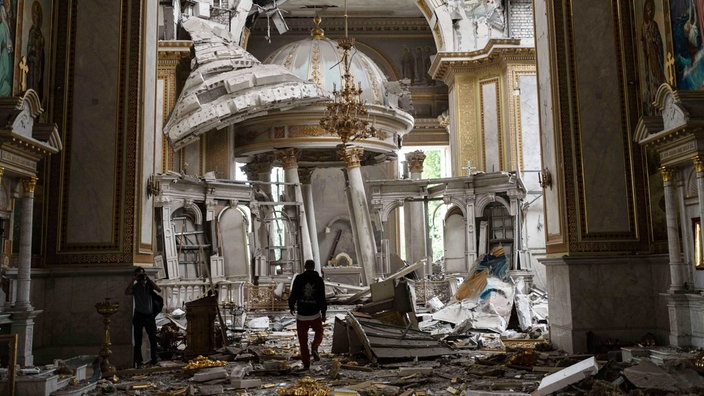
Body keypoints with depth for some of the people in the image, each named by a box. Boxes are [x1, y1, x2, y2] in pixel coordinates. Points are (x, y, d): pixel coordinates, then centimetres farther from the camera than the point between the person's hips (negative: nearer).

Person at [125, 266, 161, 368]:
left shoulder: (149, 284, 6)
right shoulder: (135, 286, 5)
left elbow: (159, 290, -12)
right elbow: (127, 292, -16)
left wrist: (148, 279, -13)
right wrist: (133, 280, -15)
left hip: (149, 315, 1)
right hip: (139, 315, -1)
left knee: (153, 338, 3)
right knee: (138, 341, 2)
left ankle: (154, 359, 12)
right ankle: (138, 361, 7)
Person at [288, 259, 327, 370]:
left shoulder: (298, 278, -5)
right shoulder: (319, 280, -5)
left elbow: (293, 295, -5)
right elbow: (322, 298, -7)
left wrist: (291, 307, 13)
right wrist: (323, 313, 3)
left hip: (301, 315, 0)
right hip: (315, 314, 0)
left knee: (303, 340, 11)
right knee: (319, 332, 26)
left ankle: (306, 364, 9)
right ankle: (314, 347, 0)